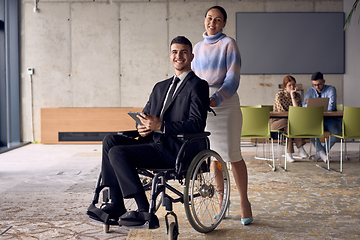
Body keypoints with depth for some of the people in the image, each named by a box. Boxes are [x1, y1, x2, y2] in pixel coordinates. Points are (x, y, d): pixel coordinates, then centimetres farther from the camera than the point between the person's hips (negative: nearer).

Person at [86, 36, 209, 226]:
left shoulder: (198, 86, -2)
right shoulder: (160, 87, 23)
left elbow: (197, 125, -13)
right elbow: (145, 114, 24)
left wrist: (161, 126, -21)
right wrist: (143, 127, -2)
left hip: (174, 150, -8)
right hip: (153, 143, 8)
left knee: (117, 153, -21)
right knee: (110, 140, -11)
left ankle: (144, 211, -17)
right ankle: (115, 206, -13)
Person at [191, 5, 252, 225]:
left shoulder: (228, 44, -2)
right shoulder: (198, 47, 14)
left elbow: (233, 78, -11)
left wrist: (216, 99, -25)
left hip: (225, 104, -5)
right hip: (203, 106, 5)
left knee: (233, 155, -4)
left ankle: (244, 202, 8)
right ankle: (220, 200, 21)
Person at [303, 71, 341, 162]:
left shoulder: (331, 89, -5)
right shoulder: (310, 91, 7)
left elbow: (330, 107, -19)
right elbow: (304, 107, -5)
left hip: (331, 120, -2)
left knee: (336, 131, -34)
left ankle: (321, 153, -10)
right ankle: (321, 151, -14)